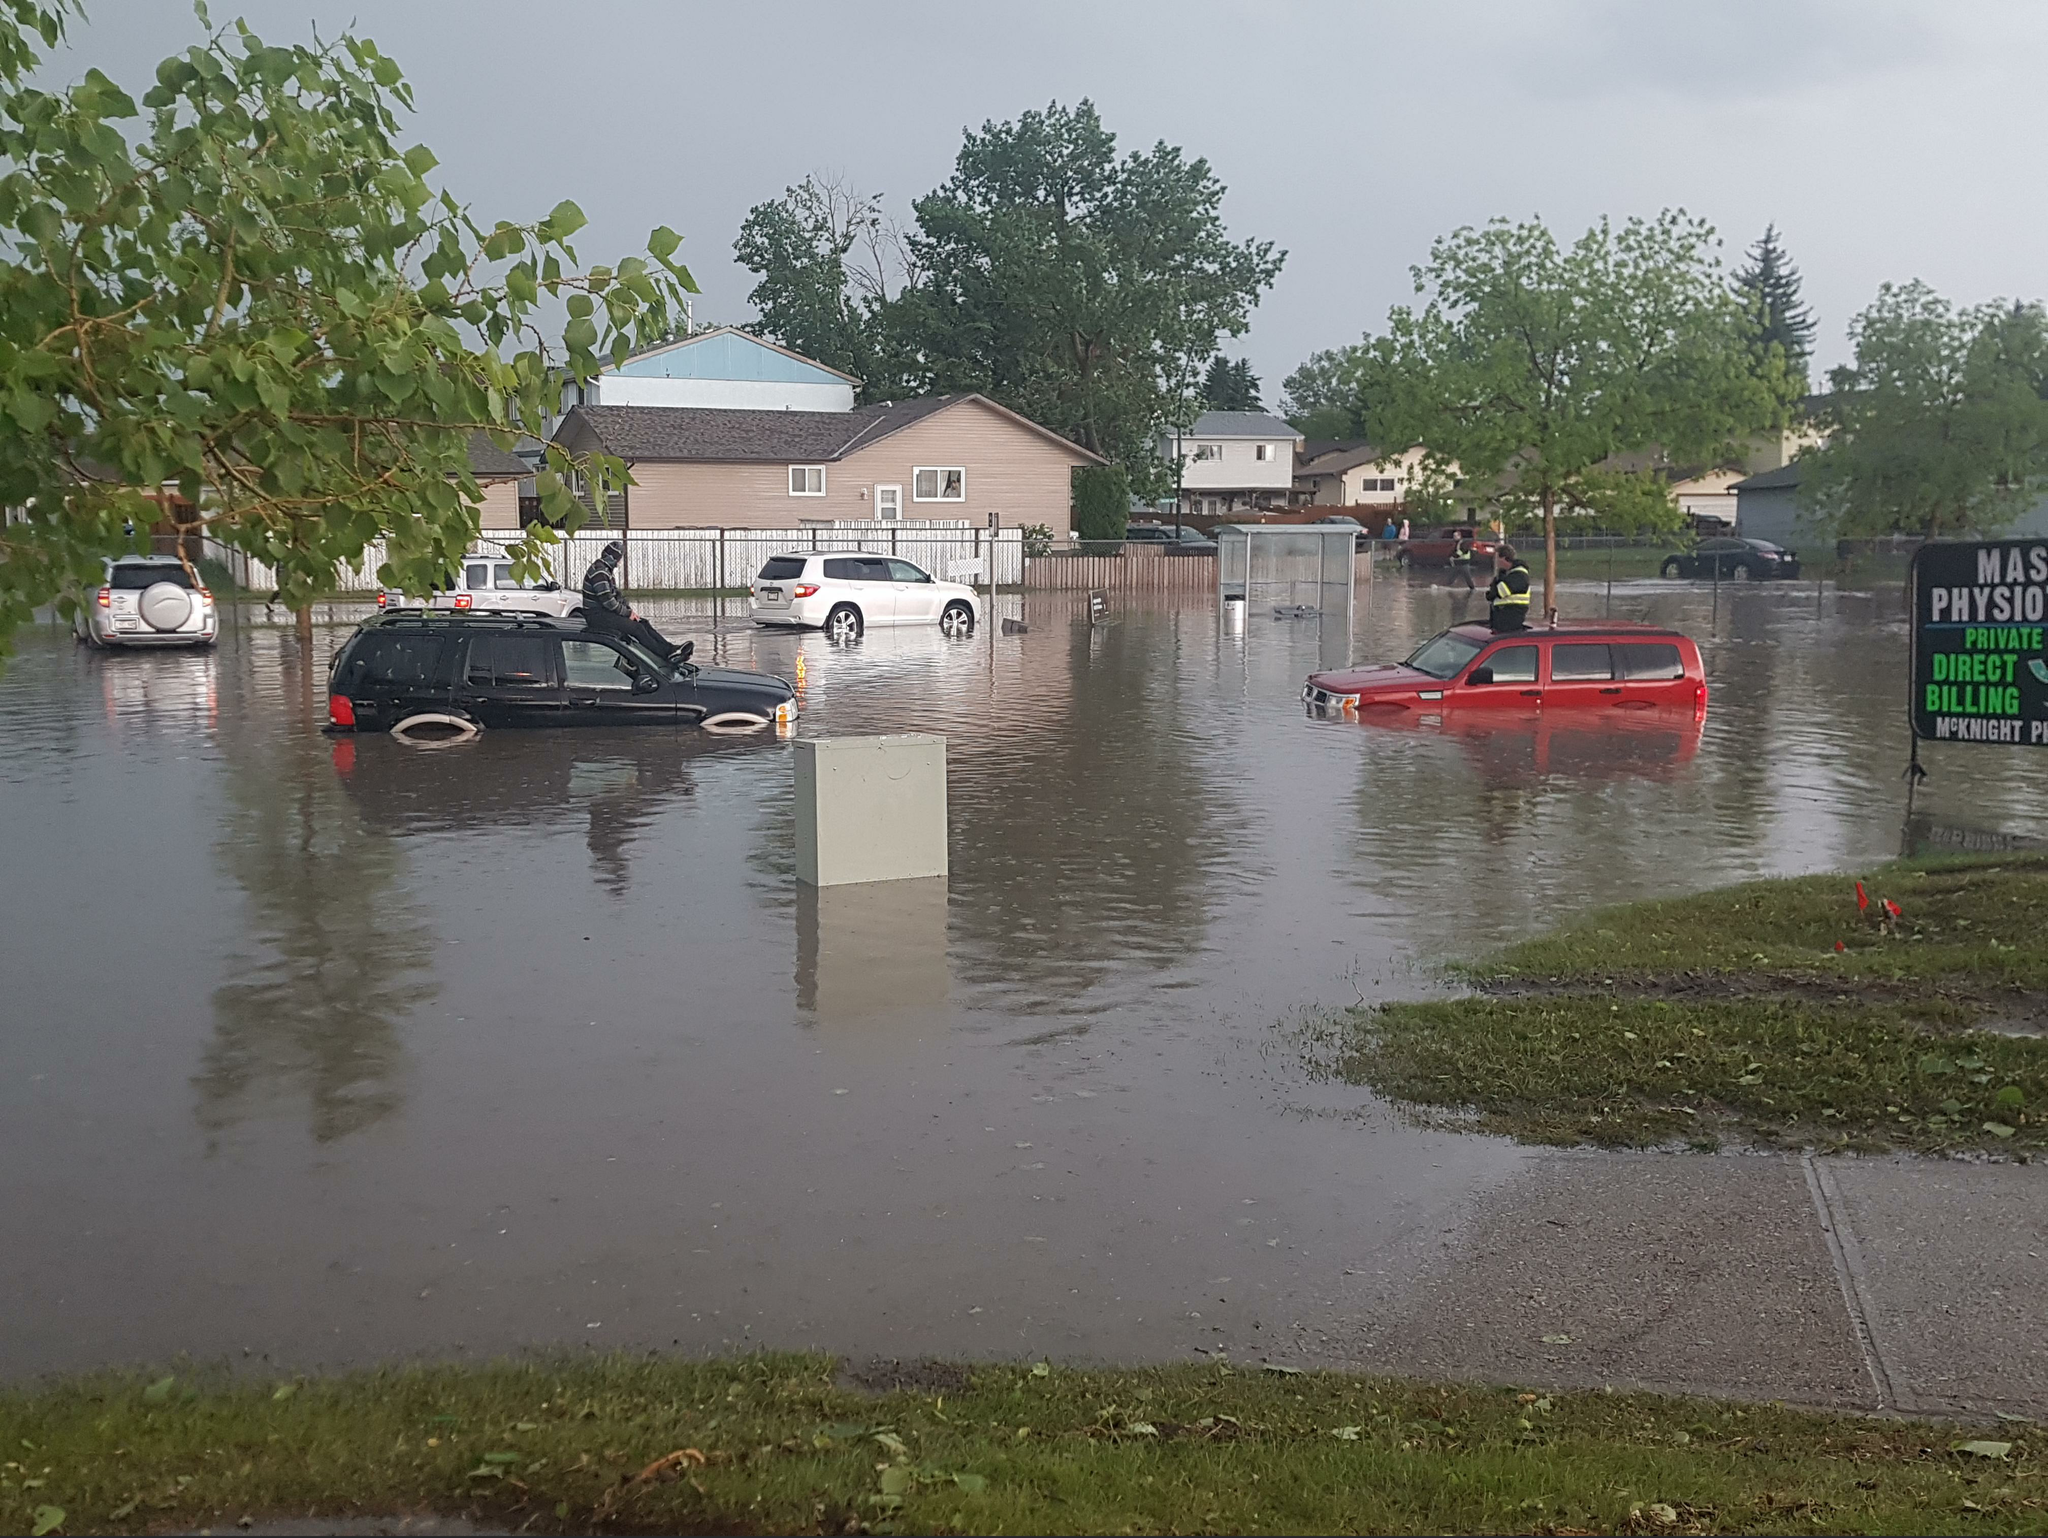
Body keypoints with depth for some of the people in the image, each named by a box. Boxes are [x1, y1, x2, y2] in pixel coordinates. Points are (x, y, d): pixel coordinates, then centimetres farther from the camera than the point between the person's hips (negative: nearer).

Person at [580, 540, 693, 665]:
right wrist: (627, 613, -13)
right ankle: (668, 656, -21)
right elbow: (607, 600, -24)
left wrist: (629, 611, 5)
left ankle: (670, 648, -9)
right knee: (636, 628, -19)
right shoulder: (599, 571, -20)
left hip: (605, 611, 10)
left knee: (643, 623, 0)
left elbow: (615, 594, 20)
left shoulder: (607, 569, 14)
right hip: (596, 615, -10)